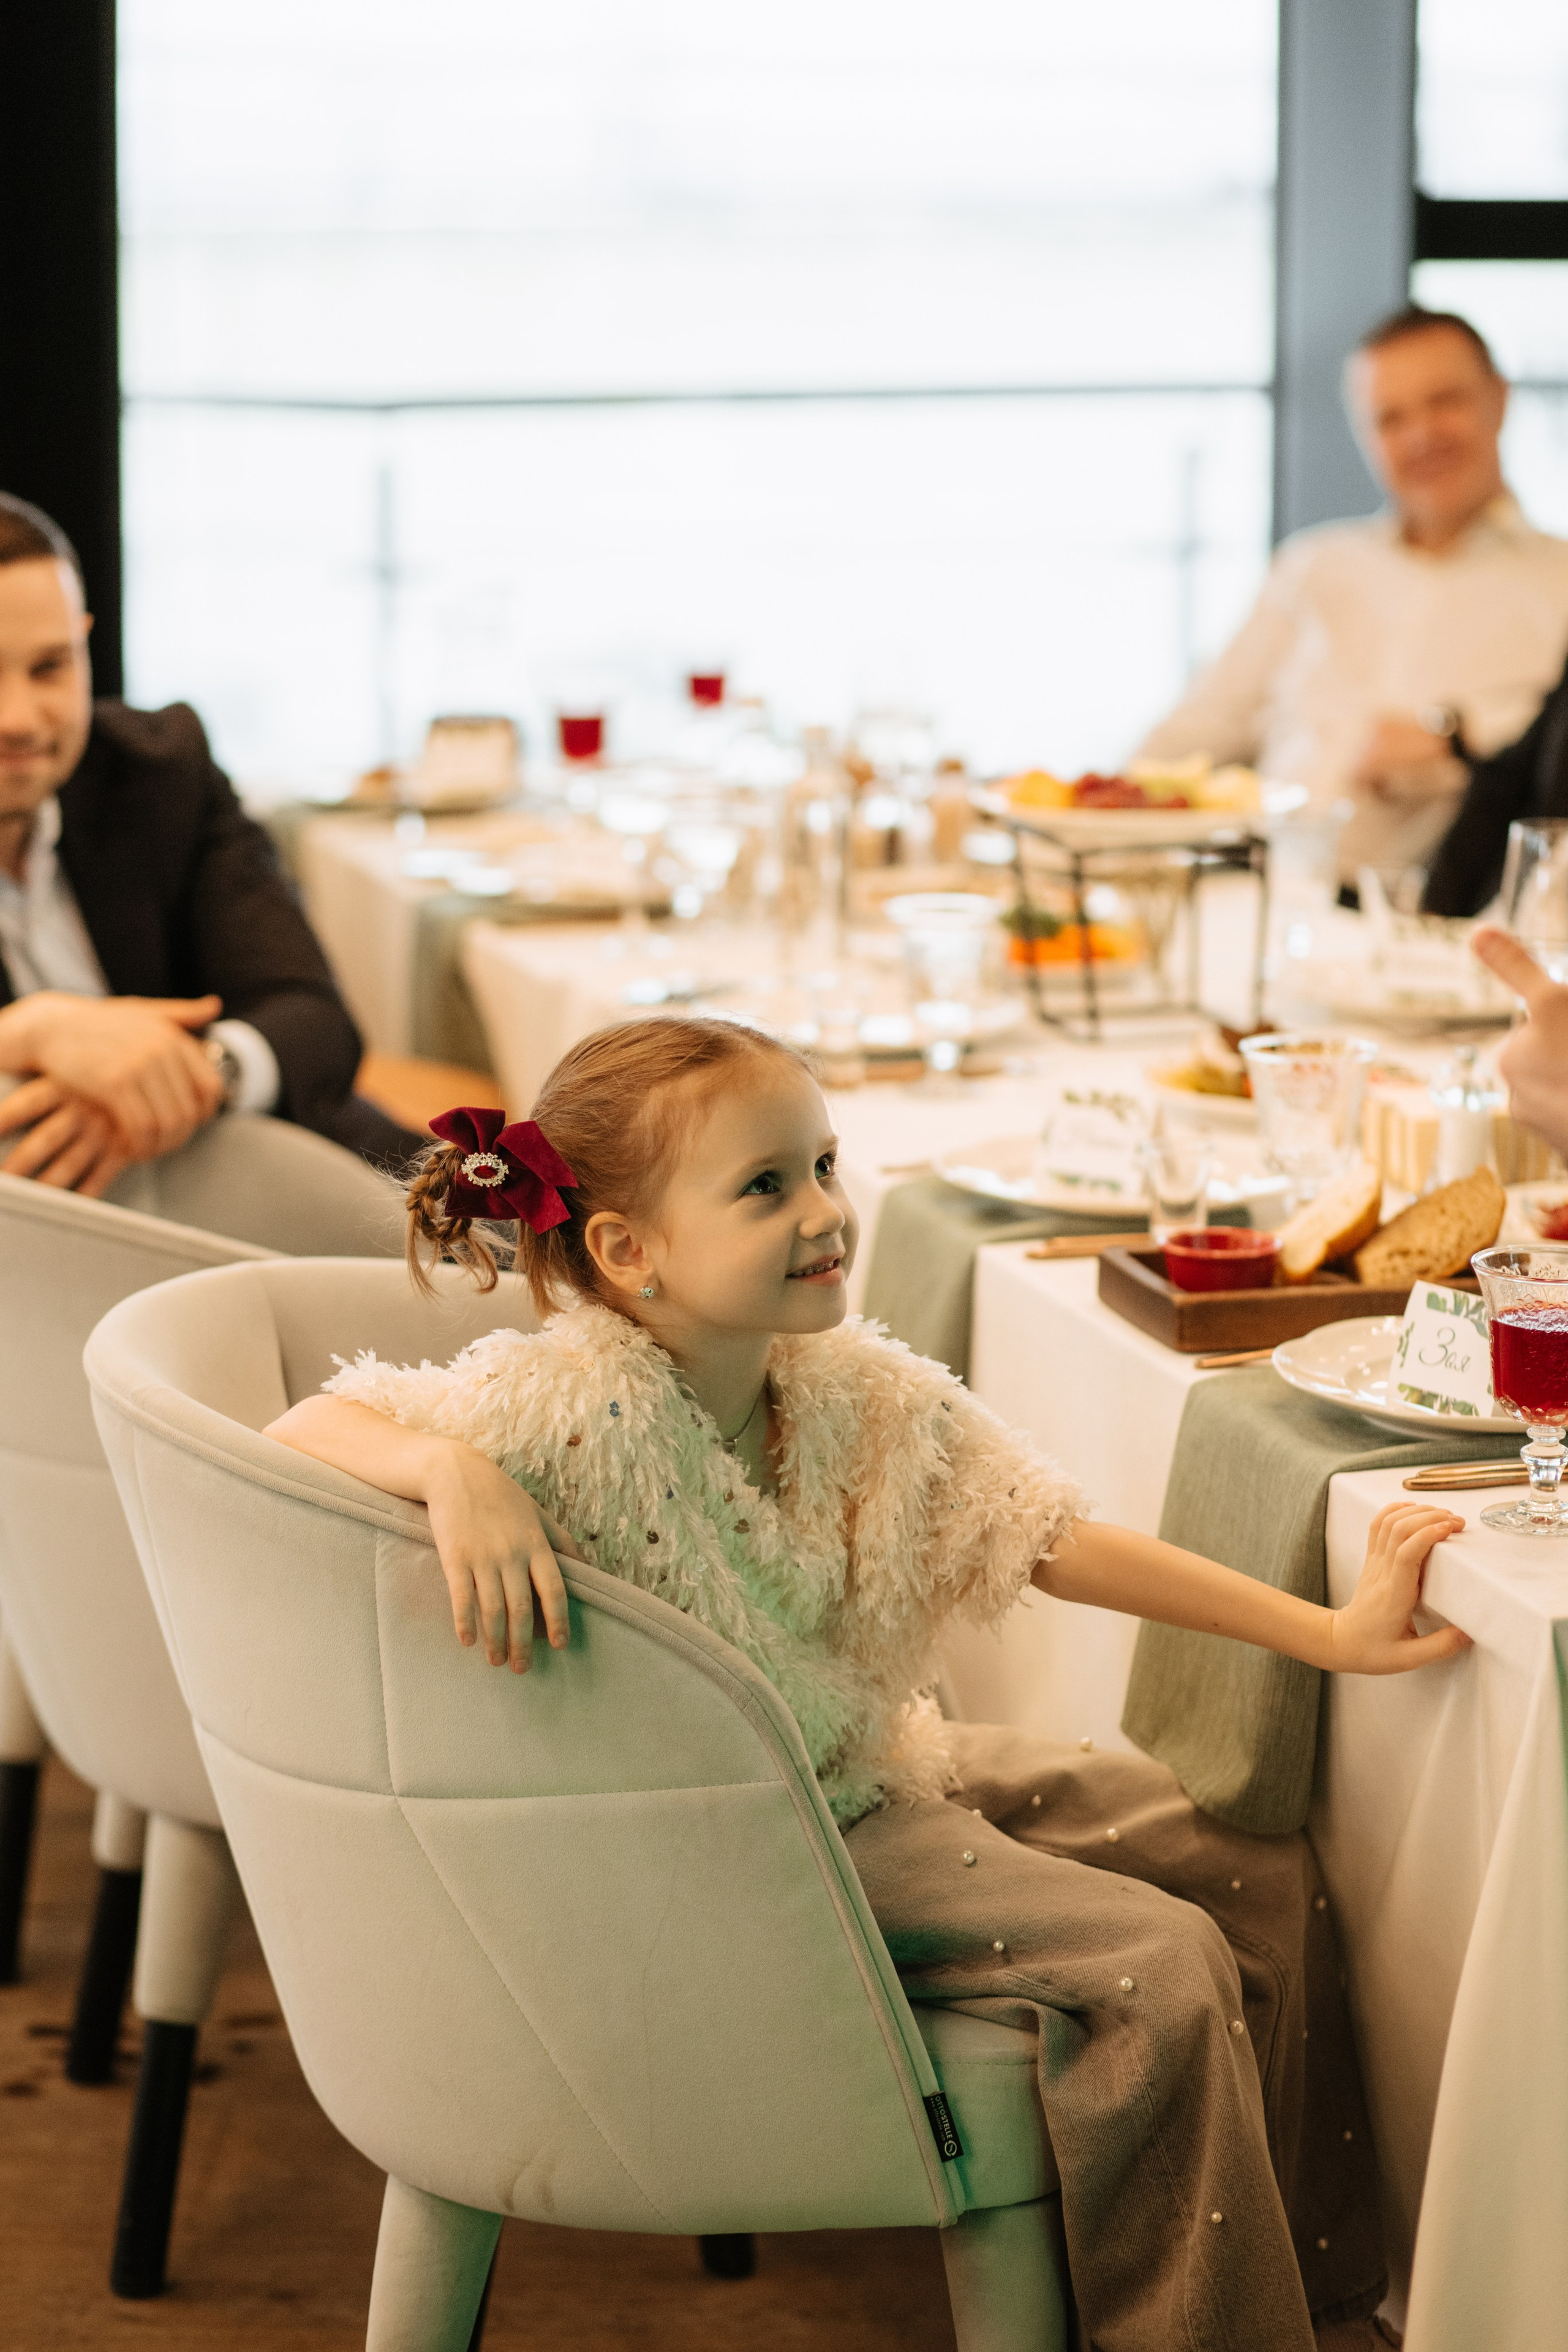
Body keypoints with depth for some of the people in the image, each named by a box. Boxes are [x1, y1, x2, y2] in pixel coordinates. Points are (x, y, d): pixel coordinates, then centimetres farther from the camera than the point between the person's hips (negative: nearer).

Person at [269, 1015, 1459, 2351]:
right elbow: (309, 1429, -29)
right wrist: (453, 1471, -49)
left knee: (1264, 1883, 8)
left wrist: (1331, 1633, -4)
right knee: (1155, 1967, -19)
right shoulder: (577, 1406, -25)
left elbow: (1051, 1540, -2)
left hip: (879, 1766, 8)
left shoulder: (860, 1391, -5)